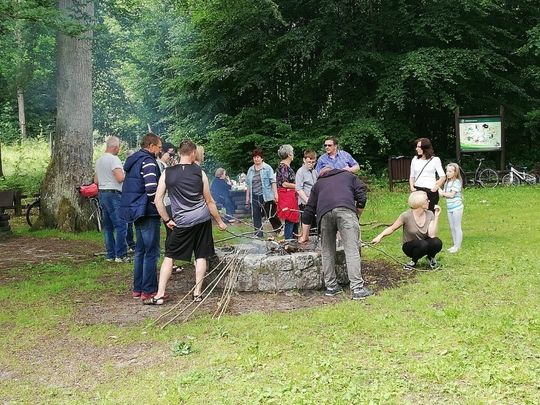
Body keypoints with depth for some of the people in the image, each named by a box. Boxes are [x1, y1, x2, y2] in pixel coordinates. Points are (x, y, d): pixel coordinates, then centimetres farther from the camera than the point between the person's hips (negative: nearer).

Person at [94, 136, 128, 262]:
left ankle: (110, 255, 14)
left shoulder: (99, 160, 16)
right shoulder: (114, 159, -13)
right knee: (121, 225, -7)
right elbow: (120, 178, -22)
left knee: (108, 226, 11)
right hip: (114, 195, -9)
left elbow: (96, 181, 21)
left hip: (102, 194, 9)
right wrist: (127, 174, -3)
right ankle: (120, 255, -8)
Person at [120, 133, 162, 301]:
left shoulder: (133, 160, 16)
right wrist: (156, 202, -11)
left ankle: (138, 288, 22)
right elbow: (151, 187, -28)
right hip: (147, 212, -10)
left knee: (140, 250, 16)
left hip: (135, 210, 10)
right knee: (152, 252, -4)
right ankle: (149, 290, -1)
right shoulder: (148, 161, -15)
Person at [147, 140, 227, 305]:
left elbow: (158, 200, -1)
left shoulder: (167, 173, 0)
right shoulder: (199, 172, 0)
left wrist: (167, 220, 9)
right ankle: (197, 293, 13)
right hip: (202, 219, 1)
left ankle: (160, 295, 4)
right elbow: (209, 201, 6)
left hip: (182, 222, 0)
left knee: (169, 256, 8)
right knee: (201, 256, 11)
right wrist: (219, 221, 16)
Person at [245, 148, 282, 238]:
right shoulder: (250, 170, 13)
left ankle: (279, 231, 21)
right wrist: (247, 197, 12)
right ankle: (258, 235, 10)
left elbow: (273, 181, -5)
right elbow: (248, 184, 15)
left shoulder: (267, 168, -1)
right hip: (255, 197, 4)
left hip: (266, 196, -4)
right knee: (256, 217, 4)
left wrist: (275, 193, -12)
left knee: (271, 215, 3)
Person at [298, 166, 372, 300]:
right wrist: (356, 216, 27)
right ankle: (357, 289, -9)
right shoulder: (348, 175, 34)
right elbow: (362, 196, 16)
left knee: (327, 250, 16)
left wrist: (305, 236, 45)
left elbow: (308, 211, 37)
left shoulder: (318, 184, 37)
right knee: (352, 250, -4)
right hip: (346, 210, -2)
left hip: (324, 212, 2)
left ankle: (331, 287, 20)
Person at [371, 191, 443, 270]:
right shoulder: (406, 216, -19)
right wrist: (380, 236, -26)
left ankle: (430, 258, 3)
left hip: (425, 244, 3)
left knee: (437, 242, -31)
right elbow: (392, 228, -10)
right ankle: (414, 261, -5)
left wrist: (436, 216, -23)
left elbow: (432, 235, -20)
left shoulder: (429, 214, -9)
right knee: (423, 244, -37)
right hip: (410, 247, -3)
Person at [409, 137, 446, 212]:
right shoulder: (415, 160, 10)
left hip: (431, 191, -2)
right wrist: (412, 186, 0)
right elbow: (412, 176, 16)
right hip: (417, 190, 2)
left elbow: (443, 177, -1)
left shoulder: (435, 160, 2)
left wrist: (436, 187, -12)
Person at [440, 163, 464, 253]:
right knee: (452, 228, 14)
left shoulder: (457, 182, -13)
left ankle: (457, 246, 4)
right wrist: (440, 192, -9)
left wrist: (442, 193, -11)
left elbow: (451, 195, -20)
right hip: (449, 208, 8)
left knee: (457, 227, -2)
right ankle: (455, 245, 23)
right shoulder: (447, 182, 12)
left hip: (456, 208, -8)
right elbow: (445, 194, 10)